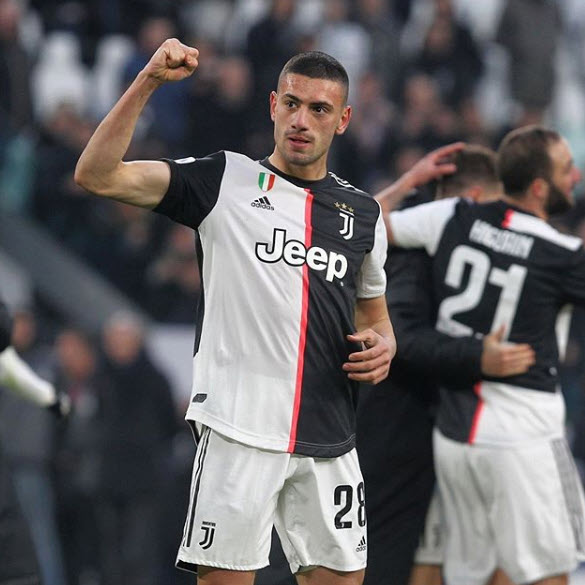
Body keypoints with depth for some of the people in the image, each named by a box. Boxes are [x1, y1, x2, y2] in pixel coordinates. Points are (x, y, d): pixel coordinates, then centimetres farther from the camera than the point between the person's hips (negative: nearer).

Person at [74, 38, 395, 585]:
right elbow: (96, 175, -9)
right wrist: (148, 82, -17)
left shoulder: (363, 211, 14)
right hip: (240, 430, -4)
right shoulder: (225, 181, 1)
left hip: (329, 442, 4)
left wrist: (382, 346, 4)